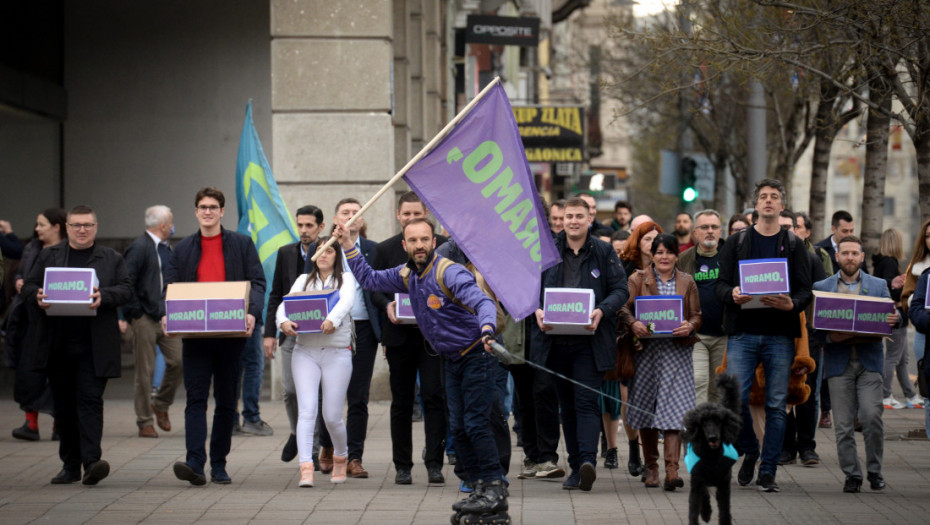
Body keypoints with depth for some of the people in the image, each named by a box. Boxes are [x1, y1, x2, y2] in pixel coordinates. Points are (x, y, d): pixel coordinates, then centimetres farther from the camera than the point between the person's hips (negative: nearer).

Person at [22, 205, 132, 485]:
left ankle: (91, 461, -18)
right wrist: (37, 297, -13)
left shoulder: (112, 258, 9)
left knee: (90, 399, -12)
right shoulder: (48, 256, 14)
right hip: (57, 344, 3)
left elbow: (126, 289, 0)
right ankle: (70, 465, 16)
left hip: (94, 346, -3)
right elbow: (28, 286, 10)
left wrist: (104, 296, -20)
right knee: (64, 404, 8)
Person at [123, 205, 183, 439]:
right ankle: (145, 422, 7)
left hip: (167, 317, 7)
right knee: (145, 371, -1)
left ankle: (161, 404, 21)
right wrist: (133, 314, -16)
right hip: (145, 318, -7)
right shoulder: (139, 248, -10)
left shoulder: (167, 249, 15)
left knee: (179, 361, -2)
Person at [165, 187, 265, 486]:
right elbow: (171, 287, 10)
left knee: (226, 401, 6)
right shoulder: (184, 249, 12)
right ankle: (195, 463, -19)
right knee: (196, 397, -11)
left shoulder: (242, 245, 7)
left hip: (230, 334, 0)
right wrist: (166, 315, -10)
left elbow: (257, 282, 1)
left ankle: (218, 466, 15)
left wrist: (252, 313, -17)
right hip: (194, 335, 0)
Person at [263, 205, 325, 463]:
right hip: (291, 333, 3)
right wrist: (270, 332, 5)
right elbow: (276, 295, 12)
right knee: (290, 390, 0)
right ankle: (296, 433, 27)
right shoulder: (286, 253, 10)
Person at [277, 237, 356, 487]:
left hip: (337, 352, -2)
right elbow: (285, 303, 0)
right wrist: (283, 321, -23)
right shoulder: (304, 280, 14)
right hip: (304, 351, 2)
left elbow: (346, 301, -14)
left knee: (332, 416, 1)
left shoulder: (345, 278, 7)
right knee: (306, 410, -12)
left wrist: (333, 320, -35)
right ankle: (306, 468, -19)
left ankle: (341, 457, 29)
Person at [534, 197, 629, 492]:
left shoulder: (603, 252, 4)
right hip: (557, 341, 3)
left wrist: (602, 311, -17)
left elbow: (620, 289, 1)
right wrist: (537, 310, -10)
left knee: (586, 401, -14)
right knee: (567, 406, 9)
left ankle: (588, 461, -25)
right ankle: (576, 467, 16)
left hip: (590, 340, -3)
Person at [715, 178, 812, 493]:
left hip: (780, 334, 0)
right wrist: (732, 295, -17)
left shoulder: (794, 246, 10)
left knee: (776, 405, 1)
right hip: (743, 332, 0)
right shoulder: (736, 243, 10)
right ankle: (749, 452, 14)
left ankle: (768, 472, 8)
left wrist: (791, 304, -17)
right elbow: (721, 284, 6)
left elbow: (806, 290, 5)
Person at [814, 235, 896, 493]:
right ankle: (852, 474, 9)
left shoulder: (878, 285, 13)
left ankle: (874, 471, 4)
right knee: (843, 424, -1)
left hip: (869, 362, 0)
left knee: (871, 416, -13)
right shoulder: (821, 287, 10)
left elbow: (890, 316, 10)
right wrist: (830, 336, -15)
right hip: (839, 363, 0)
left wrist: (894, 319, -14)